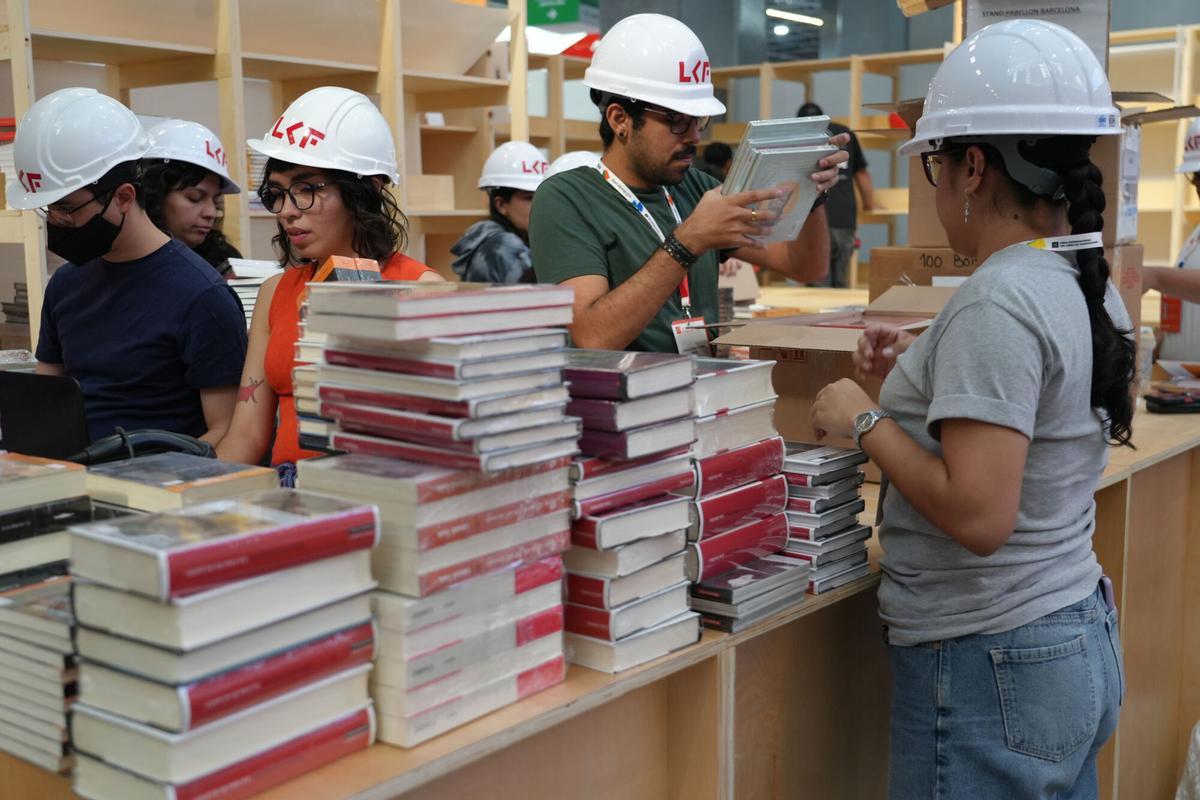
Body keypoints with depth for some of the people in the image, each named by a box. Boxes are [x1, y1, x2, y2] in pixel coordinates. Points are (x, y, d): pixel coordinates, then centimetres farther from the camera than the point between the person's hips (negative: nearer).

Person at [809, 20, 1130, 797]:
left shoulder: (997, 301, -23)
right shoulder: (1089, 286, 5)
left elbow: (979, 515, -27)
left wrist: (867, 420, -16)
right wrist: (924, 377, 11)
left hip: (990, 667, -9)